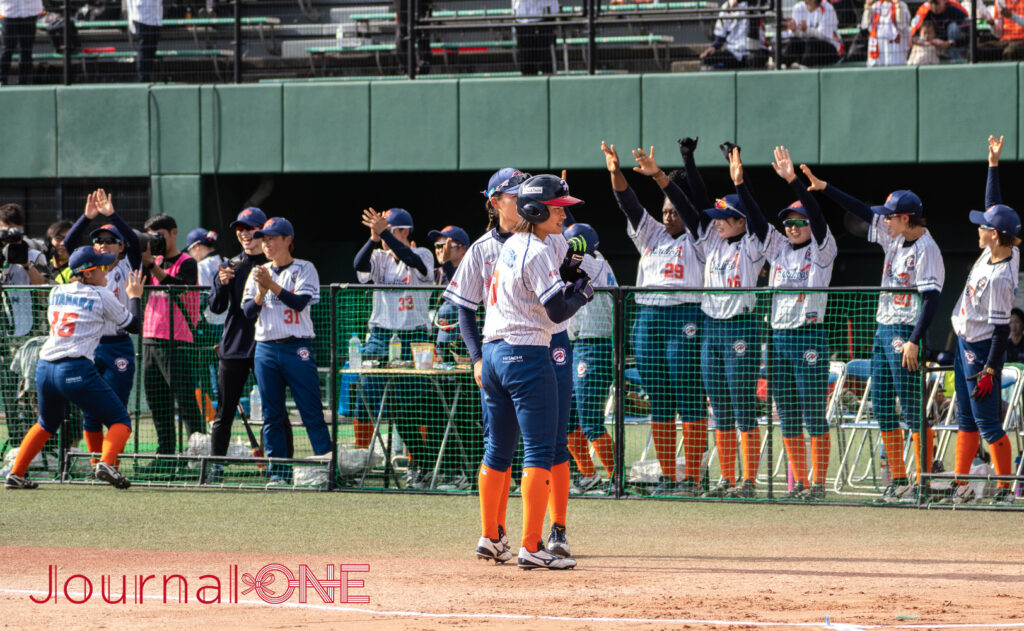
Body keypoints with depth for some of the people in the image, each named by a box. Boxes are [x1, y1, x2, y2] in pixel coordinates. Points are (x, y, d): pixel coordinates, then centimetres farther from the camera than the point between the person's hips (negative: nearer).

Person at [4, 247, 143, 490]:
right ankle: (106, 462, -25)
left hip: (44, 369, 6)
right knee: (120, 421, 2)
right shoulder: (102, 296, 2)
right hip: (76, 369, -6)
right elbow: (132, 324, 11)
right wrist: (134, 297, 29)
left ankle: (15, 474, 24)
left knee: (47, 424, 31)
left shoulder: (56, 292, 17)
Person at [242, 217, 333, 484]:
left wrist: (272, 285, -19)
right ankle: (279, 471, 7)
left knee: (312, 412, -7)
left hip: (297, 349, -4)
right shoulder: (258, 273, 14)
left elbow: (300, 302, -13)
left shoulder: (304, 269, 2)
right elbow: (248, 313, 6)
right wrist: (262, 292, -11)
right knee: (272, 415, 3)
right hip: (266, 349, 4)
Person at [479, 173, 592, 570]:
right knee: (540, 449, -9)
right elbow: (558, 310, -18)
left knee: (498, 448, 17)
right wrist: (583, 293, -1)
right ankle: (531, 547, -15)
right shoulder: (538, 252, -13)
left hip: (493, 350, 9)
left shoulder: (509, 247, 14)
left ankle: (489, 537, 24)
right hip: (527, 355, -9)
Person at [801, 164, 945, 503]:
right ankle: (898, 480, 15)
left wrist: (914, 342, -25)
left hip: (906, 332, -9)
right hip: (884, 331, 9)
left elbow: (931, 298, -21)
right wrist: (824, 188, 15)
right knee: (882, 408, 10)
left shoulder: (925, 250, -15)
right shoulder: (895, 237, 10)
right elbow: (863, 211, 18)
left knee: (913, 410, -9)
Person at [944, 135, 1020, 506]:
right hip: (966, 345, 10)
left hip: (981, 349, -10)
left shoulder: (1000, 277, -27)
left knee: (988, 422, -6)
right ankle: (961, 486, 19)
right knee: (966, 419, 13)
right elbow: (994, 205, 9)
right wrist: (993, 164, 8)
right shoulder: (1002, 250, -4)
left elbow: (1002, 328, -25)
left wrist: (989, 370, -24)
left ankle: (1005, 490, -1)